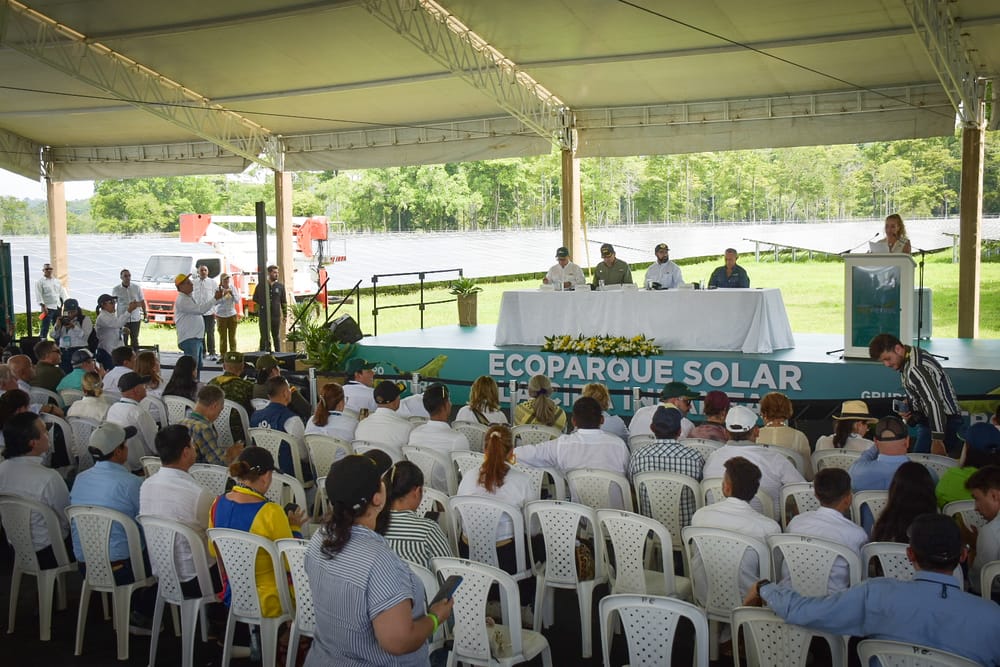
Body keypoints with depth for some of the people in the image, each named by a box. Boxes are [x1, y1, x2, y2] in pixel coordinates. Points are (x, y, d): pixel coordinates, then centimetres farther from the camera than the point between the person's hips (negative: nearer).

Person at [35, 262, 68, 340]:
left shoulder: (56, 280, 15)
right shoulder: (40, 281, -2)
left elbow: (62, 292, 16)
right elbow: (38, 295, -9)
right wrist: (43, 306, -19)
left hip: (57, 307, 6)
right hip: (47, 308, -6)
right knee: (45, 328, -6)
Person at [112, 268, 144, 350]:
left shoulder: (137, 287, -1)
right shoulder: (116, 289, -3)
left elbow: (142, 301, 8)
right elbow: (113, 303, 6)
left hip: (135, 319, 1)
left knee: (135, 340, 9)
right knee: (123, 340, 2)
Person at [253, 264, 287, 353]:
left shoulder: (280, 286, 7)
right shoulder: (261, 286, 3)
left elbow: (284, 302, 10)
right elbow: (255, 300, 8)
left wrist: (284, 316, 7)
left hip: (276, 316, 2)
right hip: (263, 316, -2)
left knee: (276, 337, 10)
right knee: (265, 338, 1)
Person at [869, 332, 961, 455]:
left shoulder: (915, 369, -25)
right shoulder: (914, 354, 7)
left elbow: (934, 403, -28)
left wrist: (937, 440, -28)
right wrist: (909, 410, 1)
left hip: (945, 421, -10)